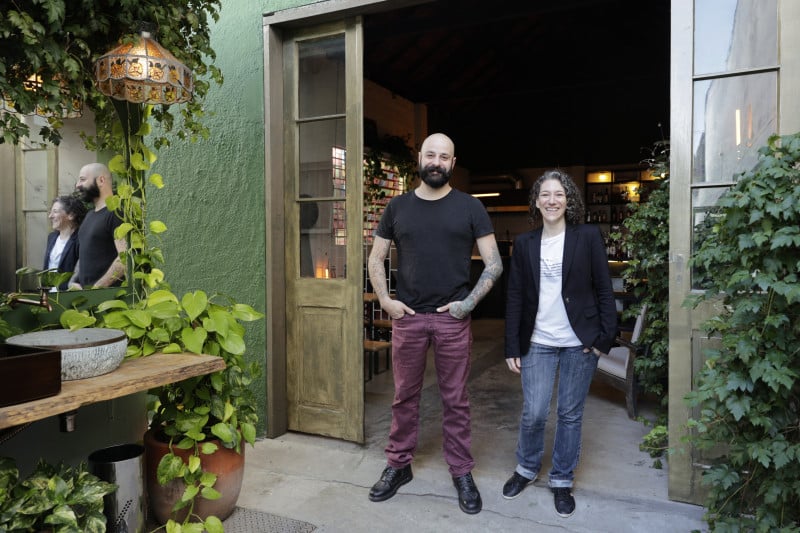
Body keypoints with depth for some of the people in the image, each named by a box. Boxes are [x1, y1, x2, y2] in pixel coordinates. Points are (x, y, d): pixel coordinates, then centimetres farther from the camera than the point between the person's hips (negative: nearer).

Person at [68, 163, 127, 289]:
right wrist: (73, 282, 9)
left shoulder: (116, 213, -11)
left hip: (107, 294, -8)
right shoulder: (90, 215, 19)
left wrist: (96, 288, -19)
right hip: (84, 292, 8)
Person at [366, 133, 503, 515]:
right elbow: (375, 259, 11)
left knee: (455, 399, 8)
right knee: (404, 396, 11)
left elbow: (494, 264, 0)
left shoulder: (470, 207, 1)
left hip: (452, 319, -1)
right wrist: (385, 300, -1)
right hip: (407, 317, 2)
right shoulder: (398, 206, 6)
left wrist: (469, 302, -9)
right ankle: (398, 466, 28)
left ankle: (462, 473, 23)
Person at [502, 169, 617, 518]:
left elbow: (604, 289, -1)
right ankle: (526, 468, 29)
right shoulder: (524, 243, 3)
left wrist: (605, 337, -7)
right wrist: (512, 347, 1)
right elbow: (514, 297, 3)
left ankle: (562, 480, 28)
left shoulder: (588, 236, -2)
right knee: (533, 413, 2)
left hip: (580, 342, -1)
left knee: (571, 414, 9)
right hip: (537, 343, 1)